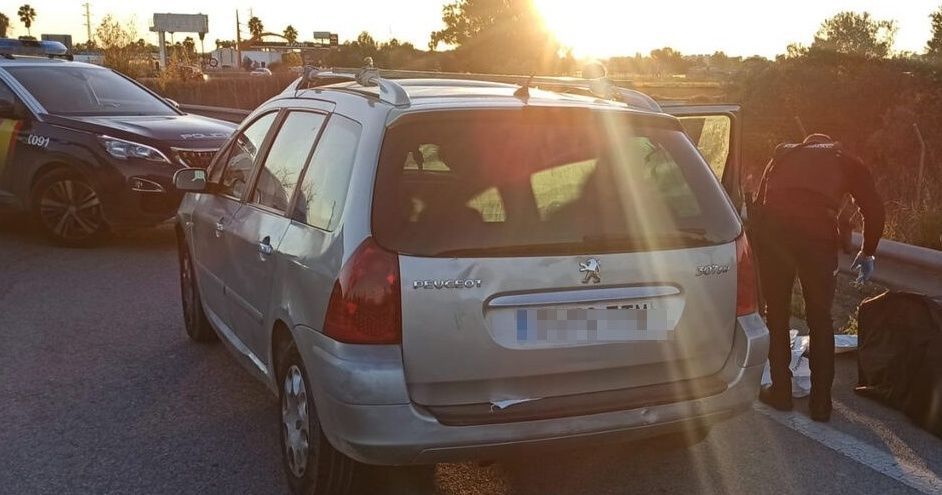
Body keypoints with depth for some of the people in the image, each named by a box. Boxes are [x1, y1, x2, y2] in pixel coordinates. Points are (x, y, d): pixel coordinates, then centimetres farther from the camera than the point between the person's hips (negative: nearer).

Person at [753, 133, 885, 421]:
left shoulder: (785, 153, 32)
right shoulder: (847, 162, 26)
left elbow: (759, 200, 25)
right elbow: (875, 210, 15)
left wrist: (761, 242, 34)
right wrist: (868, 253, 29)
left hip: (772, 225, 1)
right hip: (818, 230, -1)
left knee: (776, 312, 16)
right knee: (820, 318, 13)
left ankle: (780, 392, 24)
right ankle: (821, 403, 19)